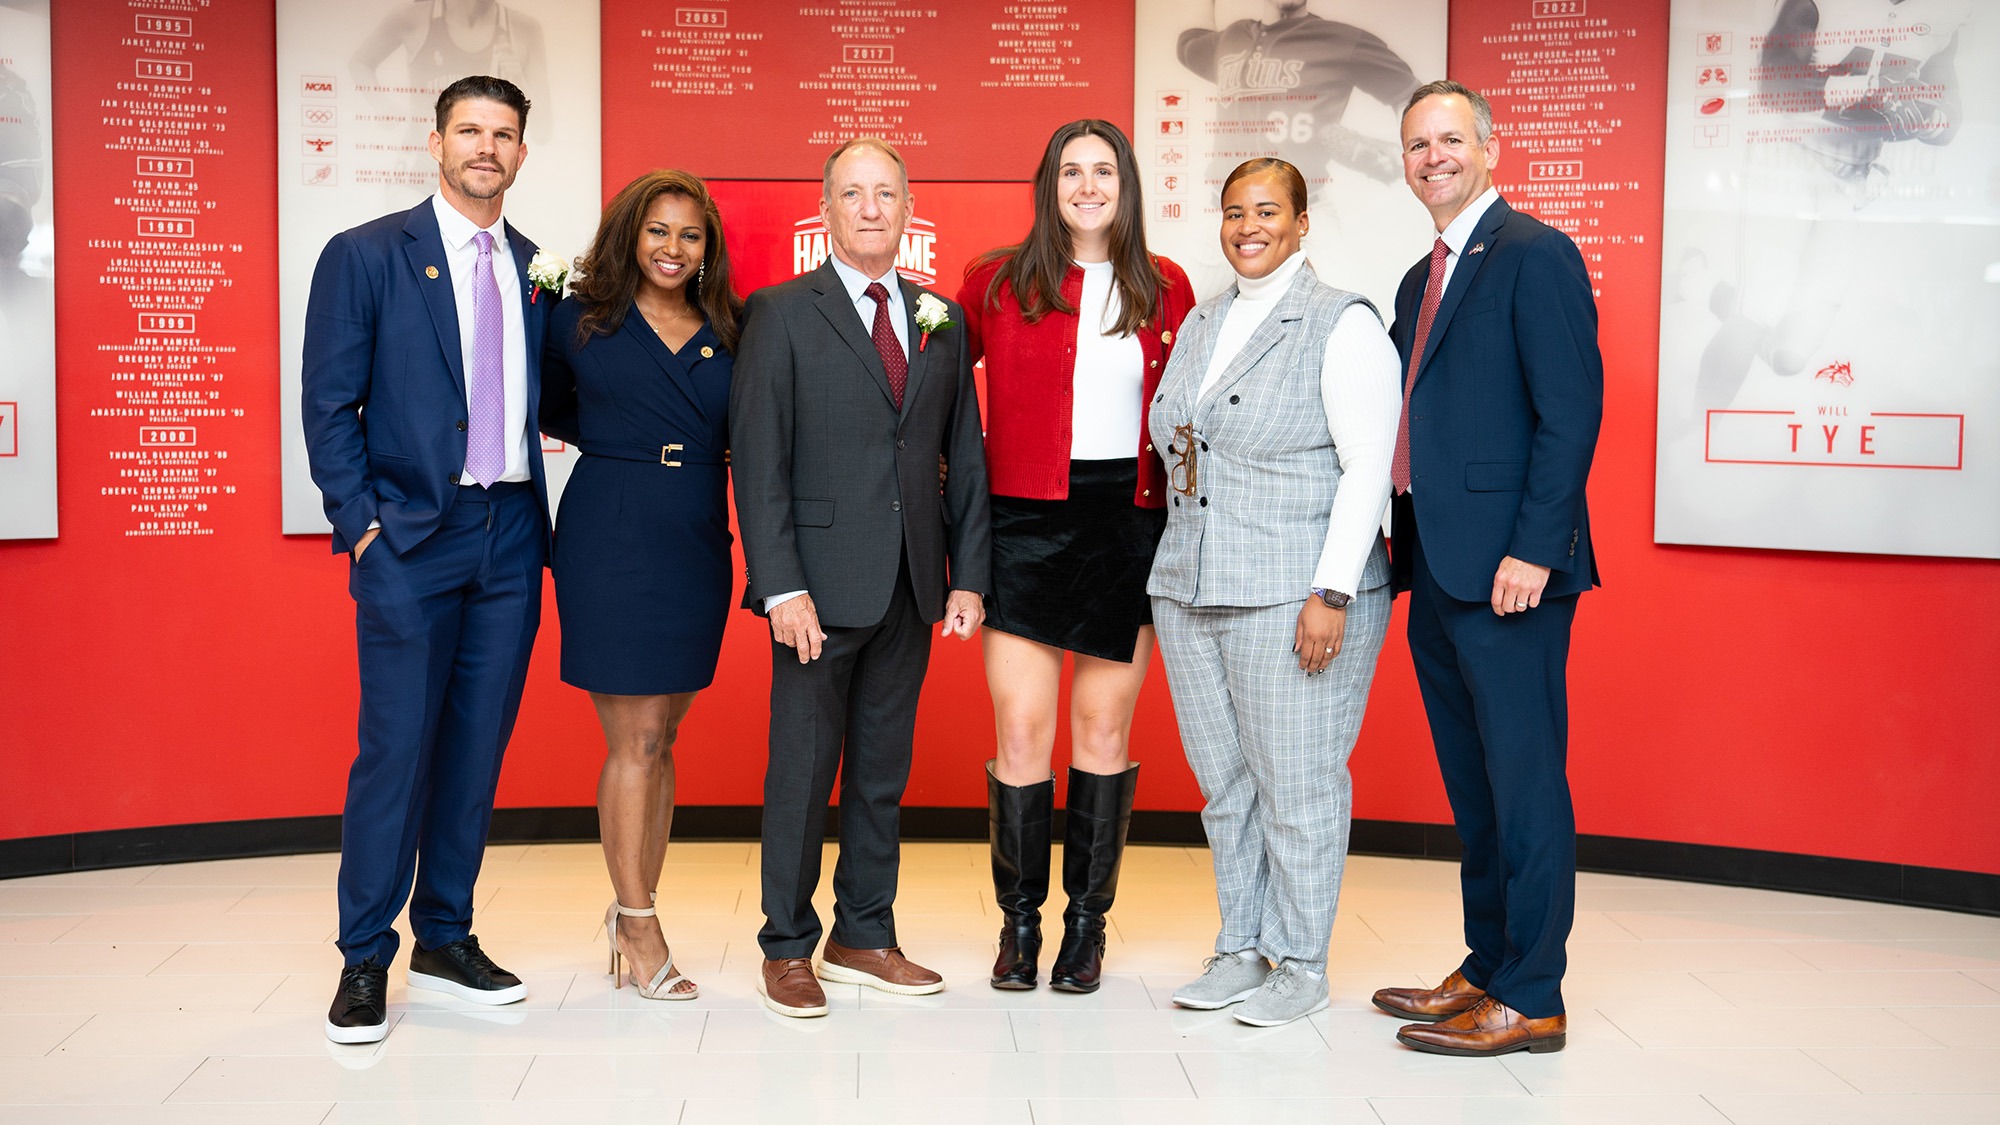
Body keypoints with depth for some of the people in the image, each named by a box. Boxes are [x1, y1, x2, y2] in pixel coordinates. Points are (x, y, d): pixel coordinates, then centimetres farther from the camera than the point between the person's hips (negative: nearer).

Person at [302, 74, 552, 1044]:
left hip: (510, 537, 4)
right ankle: (364, 959, 10)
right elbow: (330, 406, -3)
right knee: (395, 748, -3)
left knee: (478, 747, 10)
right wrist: (360, 522, -9)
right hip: (410, 538, -4)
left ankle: (445, 937, 24)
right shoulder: (364, 256, 0)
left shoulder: (540, 269, 12)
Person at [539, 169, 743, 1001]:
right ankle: (639, 929, 6)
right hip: (610, 540, -3)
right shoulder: (582, 321, 4)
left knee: (659, 738, 10)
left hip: (697, 548, 4)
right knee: (634, 740, -3)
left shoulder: (726, 335, 10)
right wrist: (618, 443, 4)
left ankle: (630, 909, 21)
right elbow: (548, 410, 14)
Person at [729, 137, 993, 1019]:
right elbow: (757, 457, -8)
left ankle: (864, 937, 25)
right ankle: (787, 950, 16)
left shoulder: (942, 320, 11)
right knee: (803, 768, 3)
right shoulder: (781, 314, -2)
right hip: (822, 583, -4)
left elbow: (964, 457, 12)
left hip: (911, 585, 5)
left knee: (884, 768, 12)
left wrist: (969, 575, 4)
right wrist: (781, 585, -15)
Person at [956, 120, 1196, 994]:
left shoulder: (1165, 290, 8)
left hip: (1128, 522, 1)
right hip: (1024, 520, -1)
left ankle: (1087, 921, 18)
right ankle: (1020, 919, 12)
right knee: (1022, 728, -3)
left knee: (1105, 726, 6)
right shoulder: (997, 282, 4)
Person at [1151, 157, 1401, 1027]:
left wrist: (1332, 593, -18)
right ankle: (1241, 949, 25)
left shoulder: (1343, 325, -5)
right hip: (1189, 594, 7)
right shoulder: (1201, 323, 15)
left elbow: (1368, 468, -11)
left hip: (1293, 597, -7)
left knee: (1295, 782, 0)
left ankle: (1299, 966, 14)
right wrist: (1177, 572, 14)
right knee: (1222, 780, 13)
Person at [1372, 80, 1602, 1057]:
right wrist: (1409, 551, 12)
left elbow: (1571, 411, -15)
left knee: (1524, 782, -2)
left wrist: (1533, 549, -20)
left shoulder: (1536, 255, -8)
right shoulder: (1420, 280, 19)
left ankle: (1529, 1000, 6)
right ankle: (1486, 969, 26)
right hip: (1437, 570, 9)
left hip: (1506, 569, -9)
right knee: (1472, 783, 15)